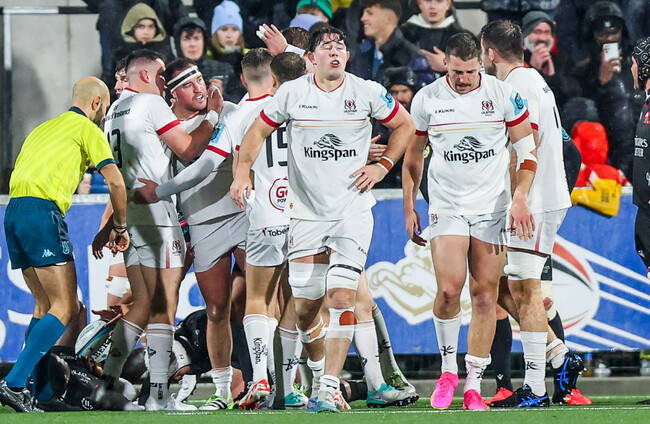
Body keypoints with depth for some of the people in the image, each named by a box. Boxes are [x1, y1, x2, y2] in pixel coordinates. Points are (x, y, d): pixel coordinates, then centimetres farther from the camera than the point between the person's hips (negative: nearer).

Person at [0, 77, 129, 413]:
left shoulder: (43, 129, 28)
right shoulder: (87, 129, 5)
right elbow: (116, 182, -3)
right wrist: (119, 227, 11)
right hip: (43, 211, -8)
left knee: (45, 306, 15)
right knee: (64, 308, -10)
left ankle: (42, 394, 10)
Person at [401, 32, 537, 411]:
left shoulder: (503, 95, -5)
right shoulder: (427, 99, -2)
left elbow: (527, 150, 0)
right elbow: (413, 156, 11)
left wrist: (520, 199, -11)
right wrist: (409, 208, 9)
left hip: (493, 206, 0)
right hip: (446, 205, 0)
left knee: (485, 295, -1)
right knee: (449, 290, -15)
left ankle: (474, 385, 5)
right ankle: (449, 368, 6)